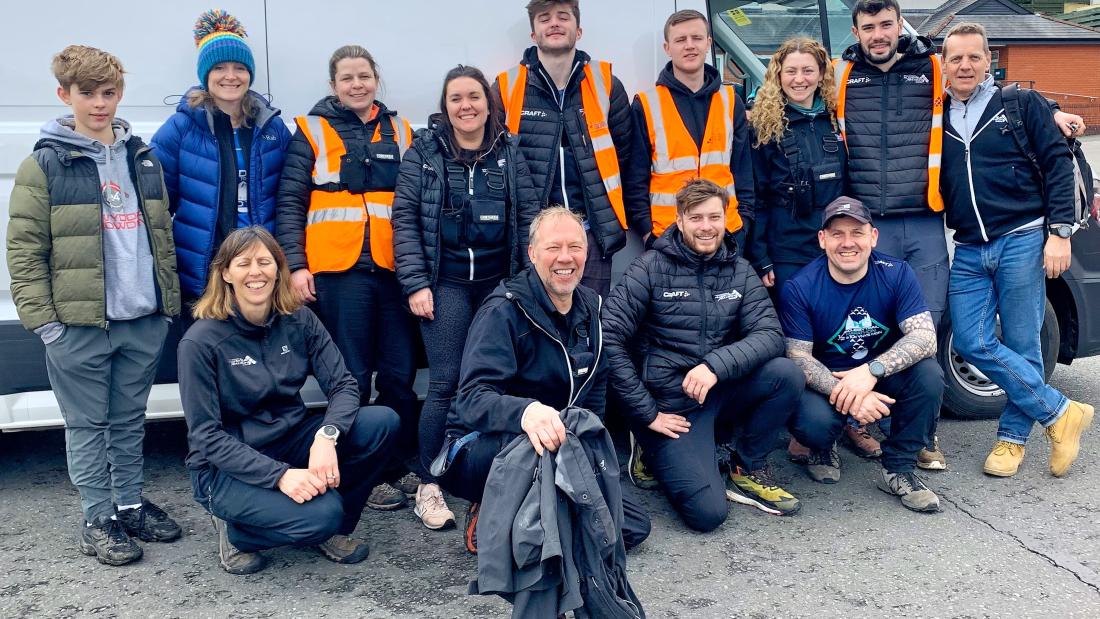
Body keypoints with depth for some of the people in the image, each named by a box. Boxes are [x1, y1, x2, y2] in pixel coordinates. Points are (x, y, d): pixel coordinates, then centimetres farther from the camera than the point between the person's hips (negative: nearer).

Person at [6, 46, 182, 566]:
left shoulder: (144, 160, 11)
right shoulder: (45, 164, -4)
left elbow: (162, 236, 16)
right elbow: (24, 249, -5)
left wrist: (170, 303, 12)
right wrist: (41, 318, -10)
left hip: (144, 320, 4)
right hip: (78, 324, -4)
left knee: (130, 421, 15)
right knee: (88, 425, 6)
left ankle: (131, 505, 27)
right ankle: (98, 521, 17)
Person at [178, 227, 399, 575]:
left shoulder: (298, 320, -1)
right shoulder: (200, 342, -15)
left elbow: (343, 385, -6)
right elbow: (206, 436, -16)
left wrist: (327, 436, -28)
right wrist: (279, 475, -27)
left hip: (291, 441, 5)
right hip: (227, 467, -5)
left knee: (383, 422, -18)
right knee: (319, 514, -32)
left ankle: (332, 528, 2)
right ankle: (235, 531, 1)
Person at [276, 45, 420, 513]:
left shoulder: (400, 132, 16)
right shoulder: (311, 132, 6)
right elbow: (290, 202, 1)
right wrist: (295, 265, -9)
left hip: (393, 270, 3)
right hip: (337, 272, -3)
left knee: (400, 374, 5)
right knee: (352, 378, 1)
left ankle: (399, 468, 19)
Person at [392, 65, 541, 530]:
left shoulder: (509, 153, 7)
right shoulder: (424, 152, 1)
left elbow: (529, 217, 6)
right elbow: (405, 219, -2)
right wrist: (415, 284, -10)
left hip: (499, 281, 3)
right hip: (446, 282, -2)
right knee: (446, 383, -7)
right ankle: (428, 485, 5)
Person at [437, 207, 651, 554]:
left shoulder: (590, 306, 4)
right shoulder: (504, 311, -18)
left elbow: (595, 389, 16)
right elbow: (472, 399, -30)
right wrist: (526, 412, -50)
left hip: (560, 449, 7)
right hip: (480, 447, -6)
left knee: (634, 527, -2)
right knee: (526, 440, -41)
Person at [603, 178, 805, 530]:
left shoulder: (740, 271, 4)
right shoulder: (652, 267, -8)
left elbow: (771, 335, -8)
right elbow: (610, 337, -14)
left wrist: (716, 365, -26)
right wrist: (647, 412, -14)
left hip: (722, 392, 4)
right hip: (673, 404, -4)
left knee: (786, 373, -23)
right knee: (708, 513, -19)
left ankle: (748, 471, 0)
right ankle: (656, 453, 12)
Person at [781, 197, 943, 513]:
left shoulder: (896, 274, -10)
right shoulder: (799, 289, -14)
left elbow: (924, 337, -20)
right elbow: (798, 357, -16)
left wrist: (871, 371, -37)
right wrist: (845, 394, -33)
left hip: (884, 382, 2)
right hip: (826, 383, -2)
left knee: (928, 373, -29)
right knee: (812, 421, -35)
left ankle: (898, 469, -8)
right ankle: (824, 450, 8)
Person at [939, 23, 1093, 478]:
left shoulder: (1022, 104, 3)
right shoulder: (937, 119, 11)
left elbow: (1057, 163, 0)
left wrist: (1058, 231, -8)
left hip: (1022, 240, -3)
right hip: (969, 252, 3)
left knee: (1020, 345, 0)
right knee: (973, 344, -6)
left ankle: (1013, 436, 17)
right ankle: (1061, 412, 8)